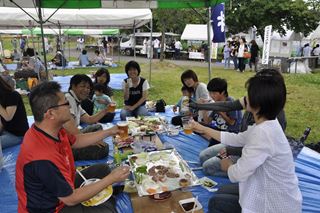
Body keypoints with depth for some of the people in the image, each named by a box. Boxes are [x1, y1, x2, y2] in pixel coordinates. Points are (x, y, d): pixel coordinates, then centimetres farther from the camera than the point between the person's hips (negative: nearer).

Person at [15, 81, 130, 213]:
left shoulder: (53, 130, -12)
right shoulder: (44, 157, -37)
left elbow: (77, 141, 10)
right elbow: (71, 199, -26)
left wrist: (109, 132, 9)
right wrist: (111, 179, -22)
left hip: (63, 187, 8)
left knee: (102, 169, 12)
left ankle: (108, 202, 29)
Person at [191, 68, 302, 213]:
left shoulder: (263, 133, -34)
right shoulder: (266, 125, -4)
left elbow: (239, 174, -27)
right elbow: (236, 139, 9)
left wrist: (228, 166, -3)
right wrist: (204, 129, 13)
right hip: (271, 193, 8)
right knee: (221, 193, 22)